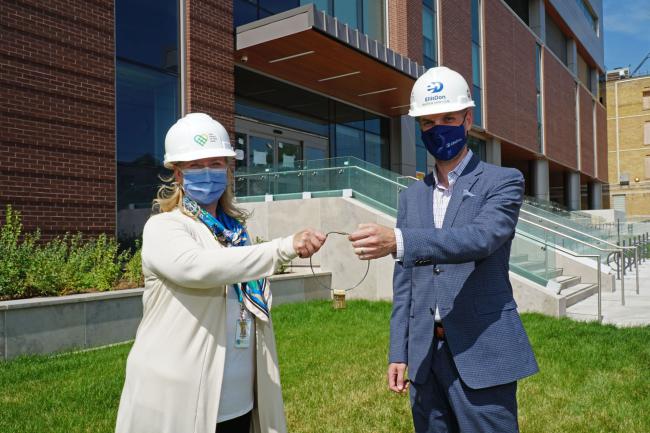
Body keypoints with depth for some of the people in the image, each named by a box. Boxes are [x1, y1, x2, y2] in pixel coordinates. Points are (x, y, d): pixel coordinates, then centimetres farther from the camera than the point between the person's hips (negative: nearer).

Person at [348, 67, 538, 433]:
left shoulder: (503, 181, -2)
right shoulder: (412, 196, 12)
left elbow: (481, 237, -23)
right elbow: (405, 282, 12)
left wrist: (397, 241, -36)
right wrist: (399, 353, 7)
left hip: (482, 353, -4)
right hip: (425, 354, 5)